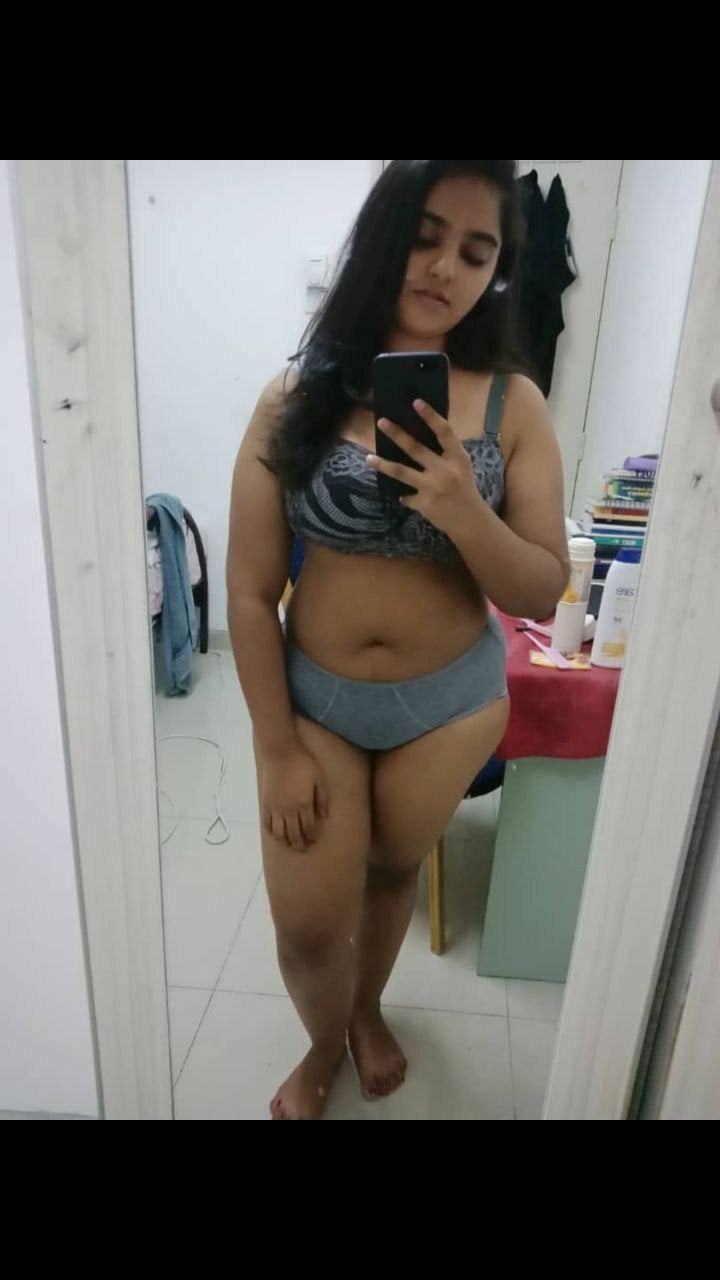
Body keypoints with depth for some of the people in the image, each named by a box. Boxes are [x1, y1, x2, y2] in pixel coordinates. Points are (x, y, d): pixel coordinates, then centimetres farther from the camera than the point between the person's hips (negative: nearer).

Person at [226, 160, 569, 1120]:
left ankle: (368, 1010, 55)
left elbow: (543, 594, -9)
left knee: (394, 866, 22)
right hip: (312, 698, 0)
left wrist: (464, 514, -28)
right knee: (308, 926, 7)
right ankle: (325, 1046, 44)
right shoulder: (295, 397, -10)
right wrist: (276, 749, -9)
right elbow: (250, 593, -9)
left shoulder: (513, 406, -9)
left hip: (451, 702, 1)